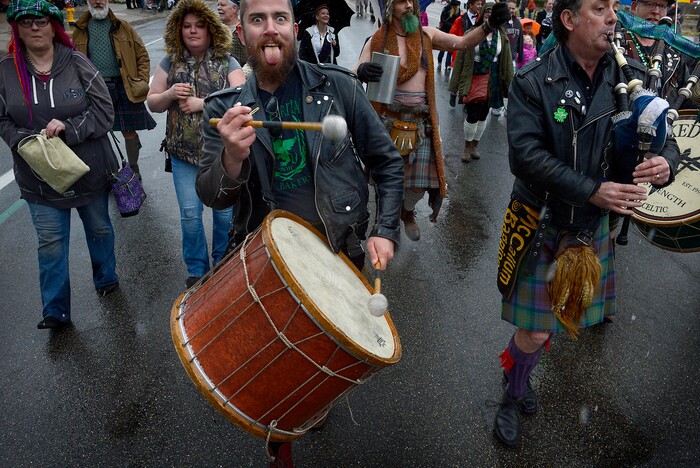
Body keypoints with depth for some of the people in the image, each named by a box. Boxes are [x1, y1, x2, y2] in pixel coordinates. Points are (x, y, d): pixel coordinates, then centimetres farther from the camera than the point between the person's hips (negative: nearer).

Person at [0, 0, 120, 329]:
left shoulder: (76, 63, -9)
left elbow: (103, 110, -11)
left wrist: (68, 127, -23)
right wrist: (28, 142, -17)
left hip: (90, 170, 0)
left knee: (99, 228, 19)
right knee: (50, 243, 5)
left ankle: (106, 279, 43)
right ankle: (55, 311, 16)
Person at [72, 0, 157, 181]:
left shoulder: (123, 28, 4)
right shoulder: (80, 31, 8)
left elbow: (142, 56, 5)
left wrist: (142, 82, -4)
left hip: (124, 87, -1)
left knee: (129, 132, 6)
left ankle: (134, 168, 26)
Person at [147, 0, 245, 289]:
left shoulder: (226, 63, -3)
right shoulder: (170, 63, 6)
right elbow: (152, 103, 9)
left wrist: (202, 103, -20)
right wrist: (169, 95, -13)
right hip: (184, 153, 2)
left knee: (224, 211, 9)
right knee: (189, 214, 5)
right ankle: (196, 270, 24)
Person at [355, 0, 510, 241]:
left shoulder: (426, 35, 4)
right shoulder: (377, 41, -2)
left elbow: (463, 42, -2)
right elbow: (352, 76, -6)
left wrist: (489, 24, -18)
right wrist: (362, 73, -30)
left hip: (421, 120, 2)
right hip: (388, 119, -1)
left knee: (420, 180, 4)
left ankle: (407, 212, 36)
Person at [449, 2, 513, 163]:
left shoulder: (502, 37, 2)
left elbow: (507, 62, 4)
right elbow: (460, 59, -4)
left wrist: (510, 85, 1)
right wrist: (455, 85, -5)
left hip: (493, 81, 3)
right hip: (473, 78, -3)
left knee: (483, 116, 11)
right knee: (472, 116, -7)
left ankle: (474, 146, 28)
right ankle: (467, 147, 15)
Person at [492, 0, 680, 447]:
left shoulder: (631, 78, -2)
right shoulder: (534, 81, -15)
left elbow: (665, 139, 4)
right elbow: (526, 157, -23)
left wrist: (666, 163, -20)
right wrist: (591, 190, -27)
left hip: (594, 226, 5)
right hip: (542, 225, -4)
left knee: (556, 319, 19)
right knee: (536, 332, 1)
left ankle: (518, 378, 47)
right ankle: (513, 395, 32)